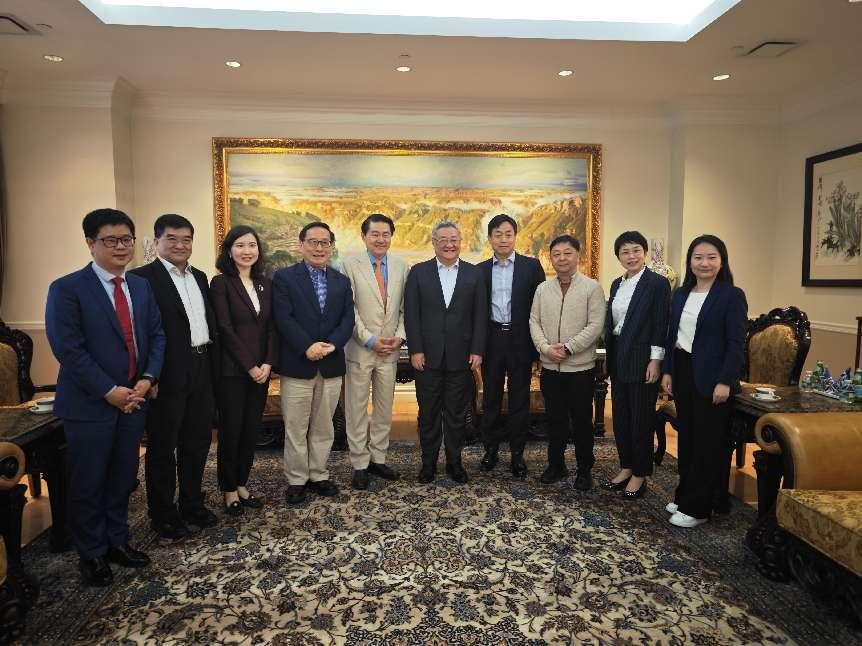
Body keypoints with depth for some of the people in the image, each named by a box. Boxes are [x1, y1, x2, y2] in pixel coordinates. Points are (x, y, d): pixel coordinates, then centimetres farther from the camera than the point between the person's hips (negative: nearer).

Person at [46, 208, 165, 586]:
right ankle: (91, 554, 27)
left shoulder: (141, 286, 8)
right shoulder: (67, 289, -10)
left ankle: (117, 541, 33)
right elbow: (68, 349, -16)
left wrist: (147, 379, -6)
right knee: (89, 483, 9)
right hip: (89, 404, -5)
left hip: (134, 398, 5)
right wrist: (109, 391, -17)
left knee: (123, 478, 15)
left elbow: (156, 335, 8)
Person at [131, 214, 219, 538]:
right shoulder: (142, 278, -9)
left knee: (197, 442, 17)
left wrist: (212, 365, 13)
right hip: (168, 375, -7)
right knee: (163, 447, 8)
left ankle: (192, 504, 33)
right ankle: (163, 514, 24)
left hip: (202, 372, 7)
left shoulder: (200, 277, 13)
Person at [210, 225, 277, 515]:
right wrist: (250, 366, -13)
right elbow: (225, 329, -11)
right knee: (231, 430, 5)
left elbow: (271, 328, 7)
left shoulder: (266, 284, 9)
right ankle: (229, 491, 20)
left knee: (251, 429, 11)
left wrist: (268, 363, -6)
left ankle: (242, 485, 25)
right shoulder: (221, 283, -6)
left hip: (261, 369, 5)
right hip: (232, 369, -5)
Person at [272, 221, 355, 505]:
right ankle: (296, 480, 19)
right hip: (297, 365, -3)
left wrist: (331, 344, -15)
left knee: (324, 426, 13)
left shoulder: (341, 281, 11)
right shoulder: (284, 277, -1)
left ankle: (319, 475, 27)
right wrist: (308, 347, -21)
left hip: (331, 365, 4)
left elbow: (347, 319, 2)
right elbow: (284, 319, -11)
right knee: (295, 428, 5)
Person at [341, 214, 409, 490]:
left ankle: (378, 459, 26)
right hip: (360, 349, -3)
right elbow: (348, 309, -9)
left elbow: (405, 307, 8)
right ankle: (360, 464, 17)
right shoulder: (350, 265, -5)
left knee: (384, 408, 12)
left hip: (390, 350, 4)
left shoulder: (401, 266, 6)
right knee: (357, 409, 5)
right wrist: (370, 340, -13)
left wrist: (399, 336, -5)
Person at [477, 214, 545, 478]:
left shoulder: (531, 266, 1)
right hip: (492, 340, 2)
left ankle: (517, 453, 16)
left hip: (520, 340, -1)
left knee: (519, 399, 5)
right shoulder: (481, 270, 6)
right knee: (490, 397, 10)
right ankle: (490, 450, 23)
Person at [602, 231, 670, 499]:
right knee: (620, 416, 13)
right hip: (618, 359, 7)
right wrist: (610, 358, 12)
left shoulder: (657, 283, -8)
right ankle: (626, 467, 26)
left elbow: (661, 325, -11)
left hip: (642, 360, -7)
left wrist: (655, 360, -16)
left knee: (641, 417, 3)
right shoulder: (617, 284, 12)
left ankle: (640, 475, 16)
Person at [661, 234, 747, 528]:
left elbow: (736, 343, -11)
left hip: (710, 377, -6)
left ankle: (697, 508, 12)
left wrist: (725, 381, -16)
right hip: (682, 372, 6)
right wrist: (667, 371, 9)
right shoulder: (680, 295, 10)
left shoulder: (732, 296, -7)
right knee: (686, 437, 14)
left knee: (708, 442, 2)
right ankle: (684, 495, 27)